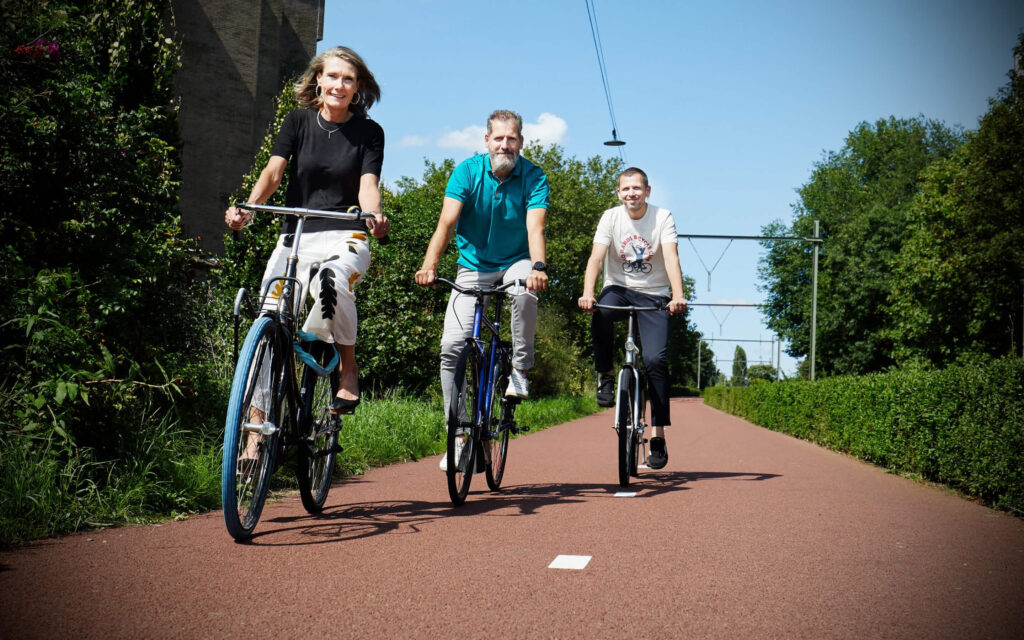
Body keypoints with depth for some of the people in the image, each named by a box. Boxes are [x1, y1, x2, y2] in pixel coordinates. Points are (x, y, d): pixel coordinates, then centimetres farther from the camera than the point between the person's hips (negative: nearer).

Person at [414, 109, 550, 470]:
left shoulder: (534, 177, -12)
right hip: (473, 266, 1)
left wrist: (537, 267, -46)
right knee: (452, 346, -11)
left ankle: (520, 372, -16)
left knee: (525, 292, -38)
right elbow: (447, 222, -22)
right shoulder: (467, 171, -11)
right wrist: (429, 265, -39)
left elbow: (535, 227, -26)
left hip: (515, 262, -1)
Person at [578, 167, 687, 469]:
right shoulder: (611, 217, -4)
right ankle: (605, 376, -12)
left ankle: (658, 434, -7)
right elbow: (596, 257, -16)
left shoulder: (662, 217, -6)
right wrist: (587, 293, -34)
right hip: (618, 289, 1)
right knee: (600, 311, -36)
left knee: (656, 359, -16)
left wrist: (678, 296, -37)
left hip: (653, 295, 0)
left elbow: (671, 257, -19)